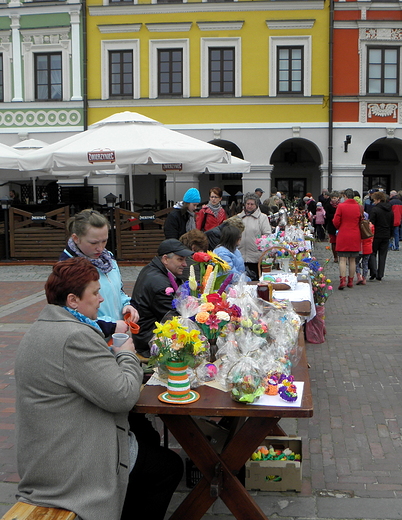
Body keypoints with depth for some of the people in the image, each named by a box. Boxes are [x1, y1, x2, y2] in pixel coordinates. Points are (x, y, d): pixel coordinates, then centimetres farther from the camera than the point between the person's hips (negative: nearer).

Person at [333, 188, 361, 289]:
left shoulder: (341, 206, -8)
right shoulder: (359, 207, 2)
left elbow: (336, 222, -6)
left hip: (343, 236, -3)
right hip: (355, 237, 3)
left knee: (342, 259, -3)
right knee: (352, 260, 10)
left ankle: (342, 280, -13)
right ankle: (351, 281, 15)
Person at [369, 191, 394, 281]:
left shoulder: (375, 209, -11)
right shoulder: (390, 211, 9)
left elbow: (371, 224, -13)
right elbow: (392, 225, 14)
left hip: (376, 236, -5)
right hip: (386, 236, 5)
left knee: (373, 254, 6)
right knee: (382, 255, 8)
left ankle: (373, 272, -9)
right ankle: (379, 276, 9)